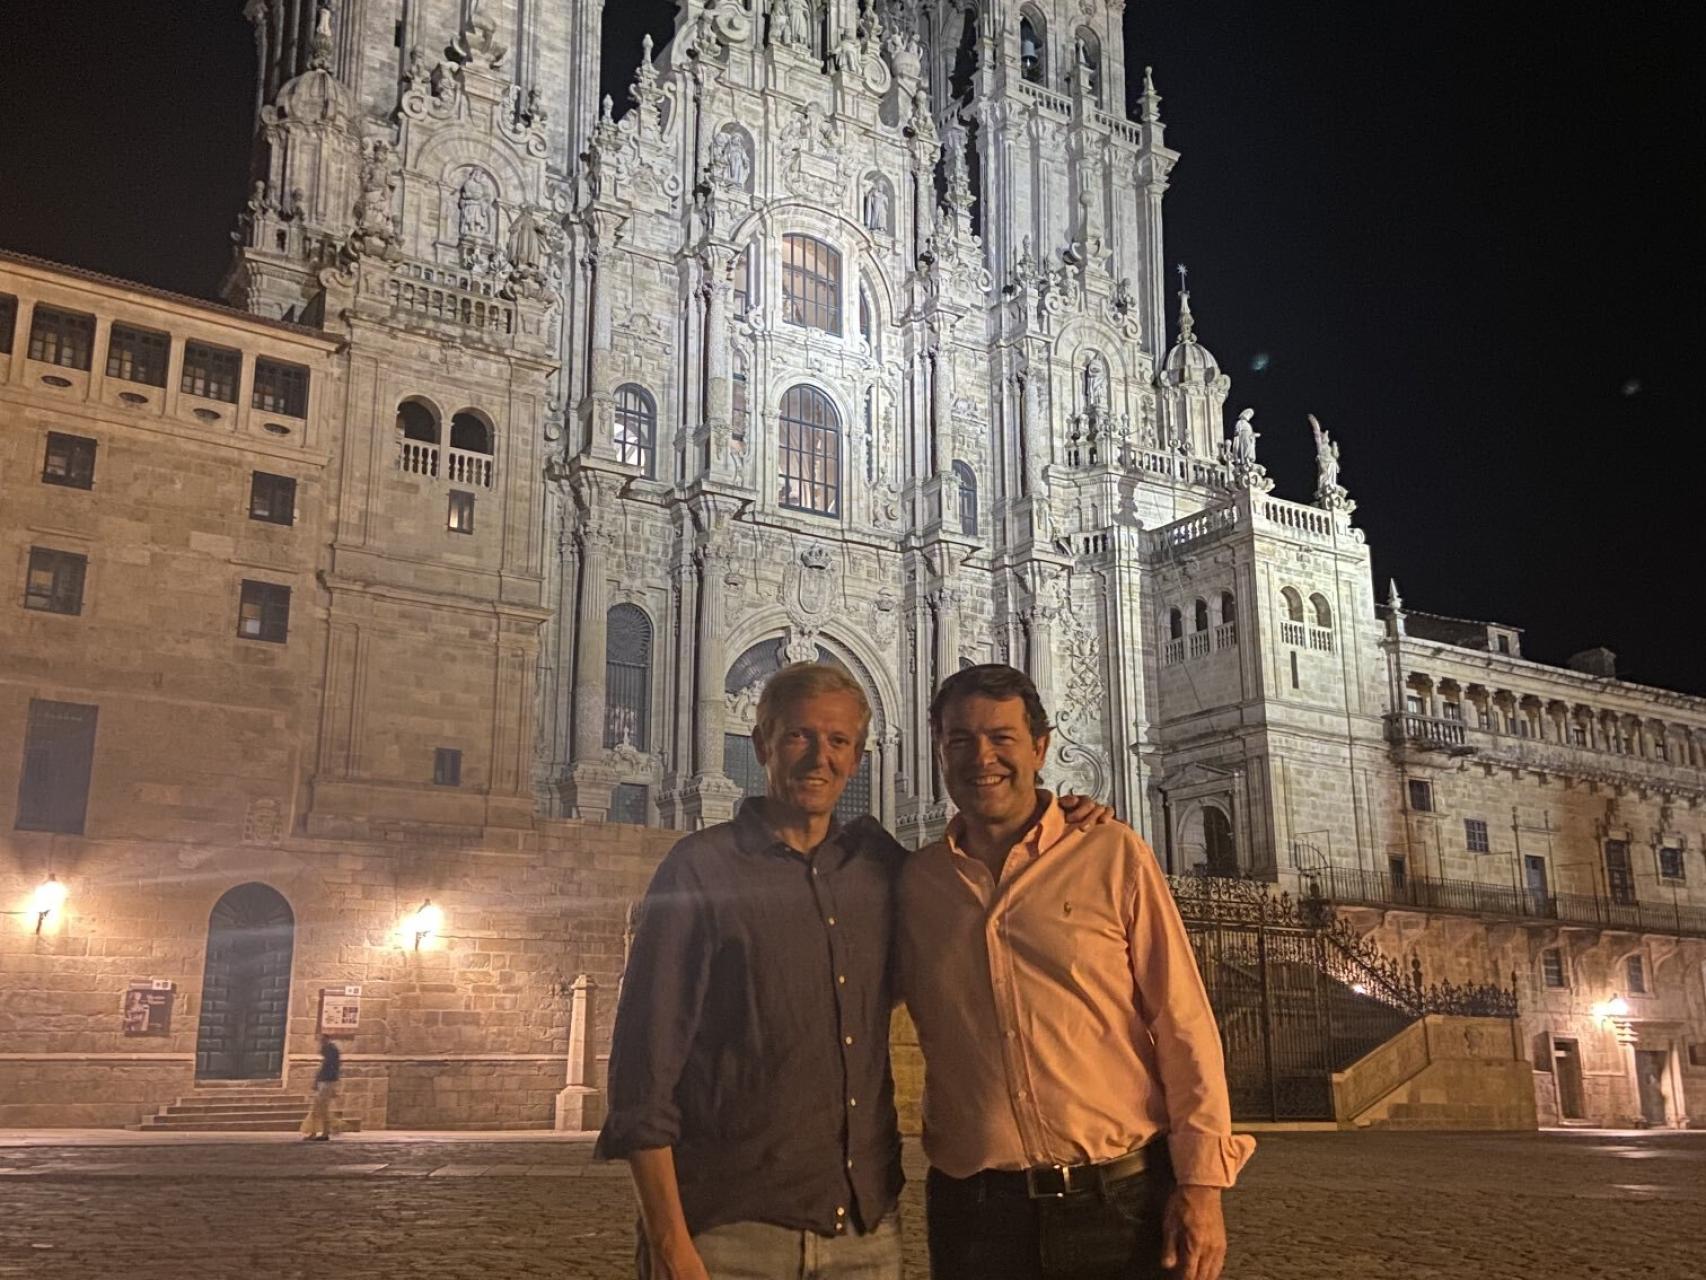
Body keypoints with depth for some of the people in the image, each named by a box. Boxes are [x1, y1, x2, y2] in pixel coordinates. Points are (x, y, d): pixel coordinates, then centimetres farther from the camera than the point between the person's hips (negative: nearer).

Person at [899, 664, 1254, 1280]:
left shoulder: (1113, 855, -2)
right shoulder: (912, 882, 4)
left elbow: (1184, 1028, -3)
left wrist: (1201, 1182, -7)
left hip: (1121, 1200, -1)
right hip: (973, 1211, 2)